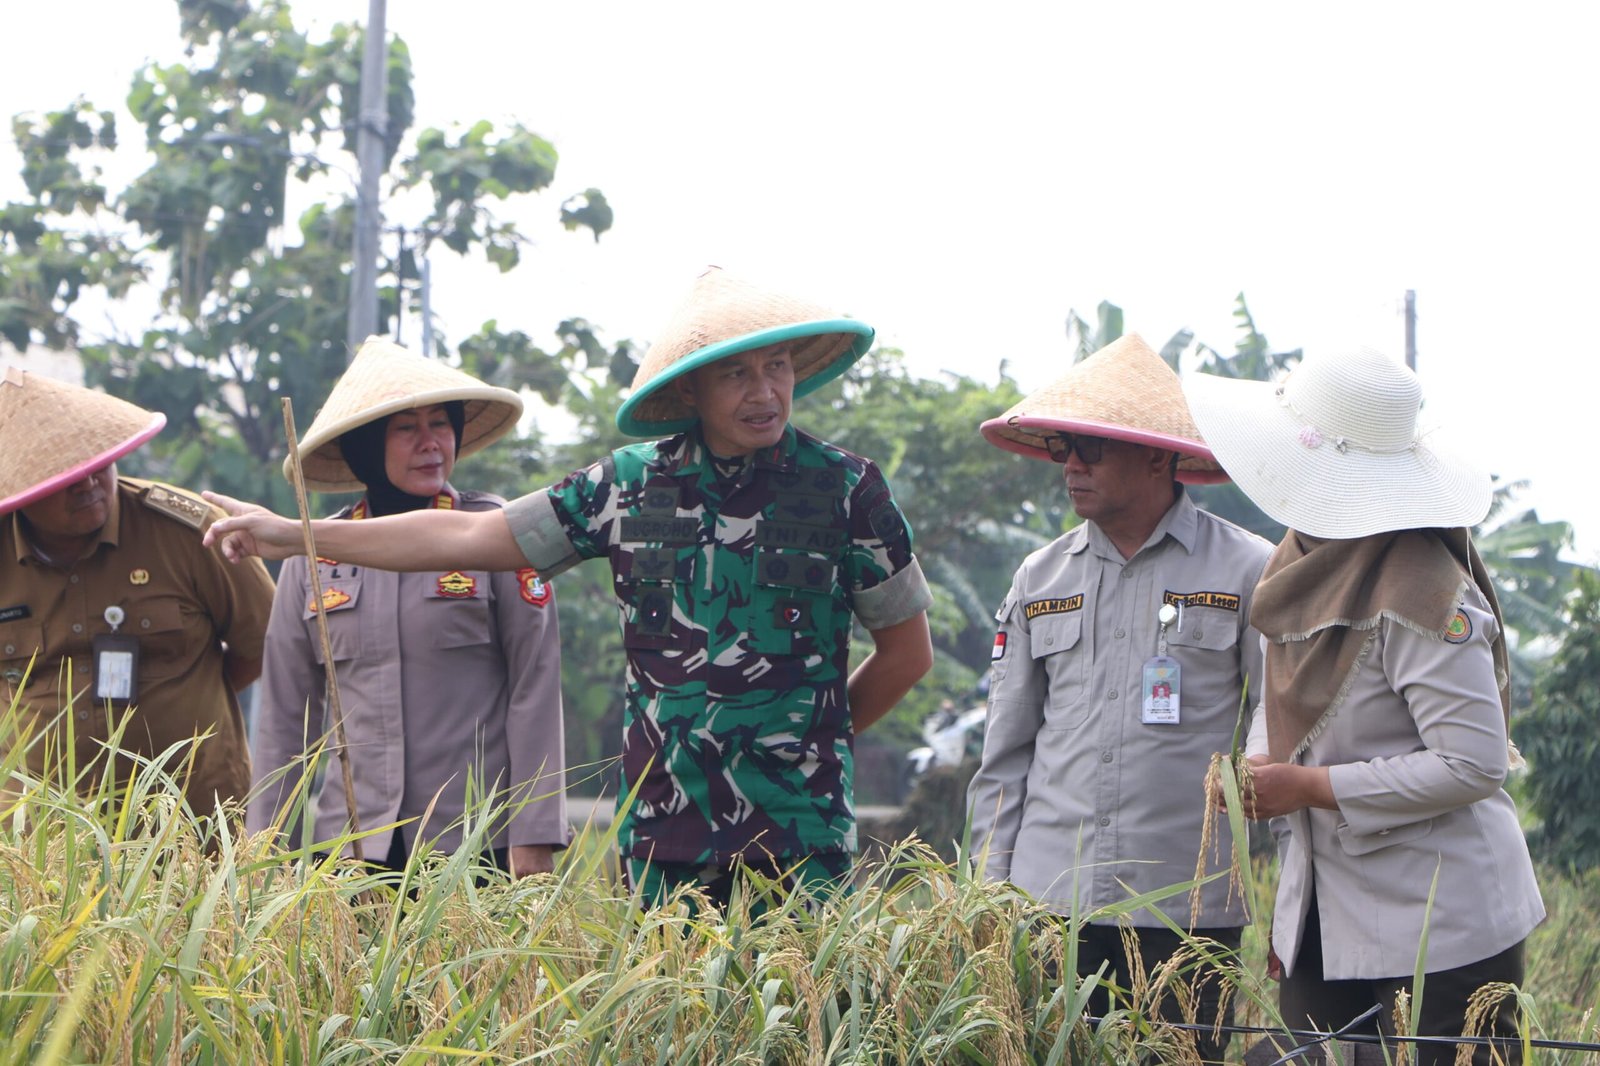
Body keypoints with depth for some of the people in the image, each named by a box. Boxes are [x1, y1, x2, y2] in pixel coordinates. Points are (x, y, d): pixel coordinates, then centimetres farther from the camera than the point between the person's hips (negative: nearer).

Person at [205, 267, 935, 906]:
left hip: (799, 837, -2)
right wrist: (295, 535, 12)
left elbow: (907, 650, 9)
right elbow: (470, 538, 10)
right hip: (663, 834, 3)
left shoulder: (845, 488, -2)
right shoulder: (630, 485, 4)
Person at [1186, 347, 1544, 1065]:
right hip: (1323, 916, 8)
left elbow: (1475, 765, -23)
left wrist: (1309, 786, -19)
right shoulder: (1308, 561, 7)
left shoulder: (1422, 597, -20)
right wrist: (1259, 760, -1)